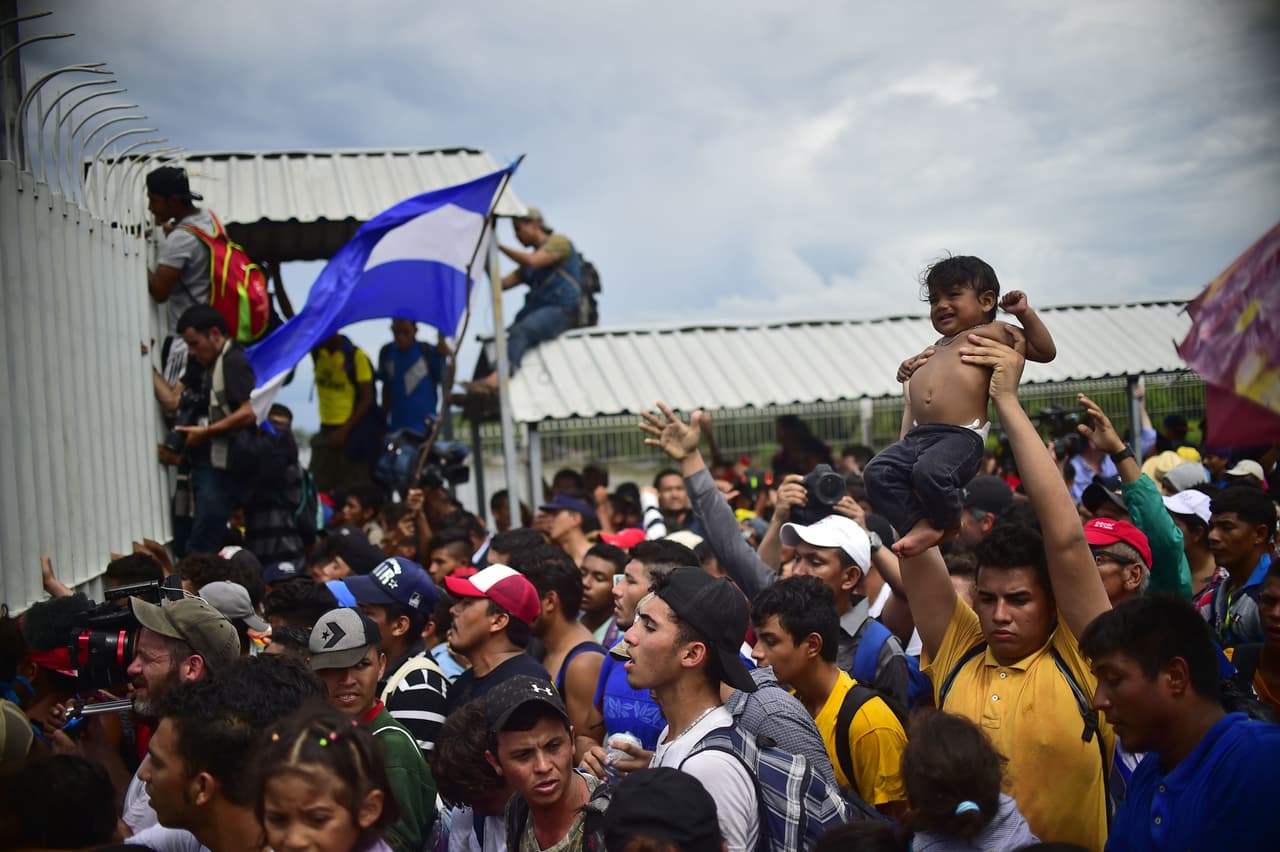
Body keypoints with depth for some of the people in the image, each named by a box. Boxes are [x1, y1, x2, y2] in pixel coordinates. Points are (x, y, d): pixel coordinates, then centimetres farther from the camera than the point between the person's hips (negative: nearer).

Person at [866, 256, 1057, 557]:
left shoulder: (995, 333, 13)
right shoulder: (934, 350, 32)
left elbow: (1046, 351, 11)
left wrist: (1025, 313, 4)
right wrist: (911, 367, 27)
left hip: (962, 436, -7)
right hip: (918, 436, 7)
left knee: (931, 471, -33)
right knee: (878, 473, -14)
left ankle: (946, 521, -3)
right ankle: (920, 524, -9)